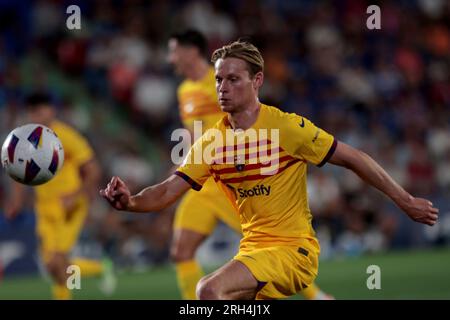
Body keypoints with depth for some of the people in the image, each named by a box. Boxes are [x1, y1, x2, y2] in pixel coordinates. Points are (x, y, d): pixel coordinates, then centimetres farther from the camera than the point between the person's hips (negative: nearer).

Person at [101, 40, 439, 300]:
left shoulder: (286, 127, -11)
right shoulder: (211, 142, 4)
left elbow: (353, 158, -6)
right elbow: (167, 192, -1)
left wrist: (406, 201, -4)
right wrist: (130, 202, -22)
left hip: (293, 248, -7)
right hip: (253, 247, 7)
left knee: (210, 290, -27)